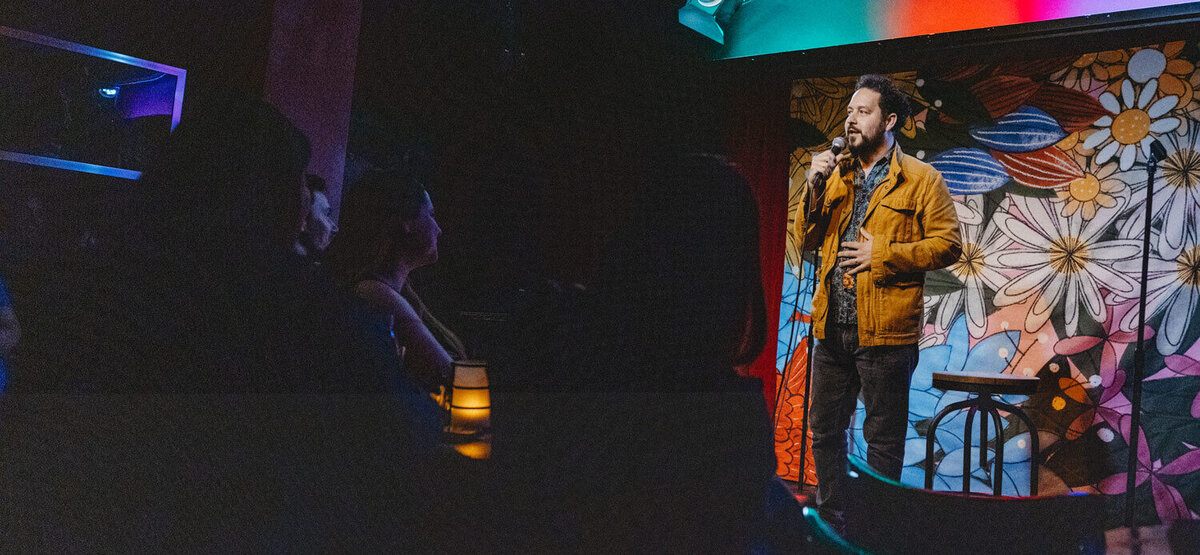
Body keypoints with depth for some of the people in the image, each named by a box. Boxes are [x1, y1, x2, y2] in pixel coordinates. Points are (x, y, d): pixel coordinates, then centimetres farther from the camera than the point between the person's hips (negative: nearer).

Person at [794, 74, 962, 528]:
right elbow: (807, 240, 12)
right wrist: (814, 189, -3)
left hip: (884, 333, -6)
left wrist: (882, 254, -14)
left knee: (882, 440, 3)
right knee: (825, 430, 14)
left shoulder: (921, 179, -1)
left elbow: (947, 245, -8)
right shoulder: (837, 175, 15)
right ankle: (830, 520, 28)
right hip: (831, 326, 6)